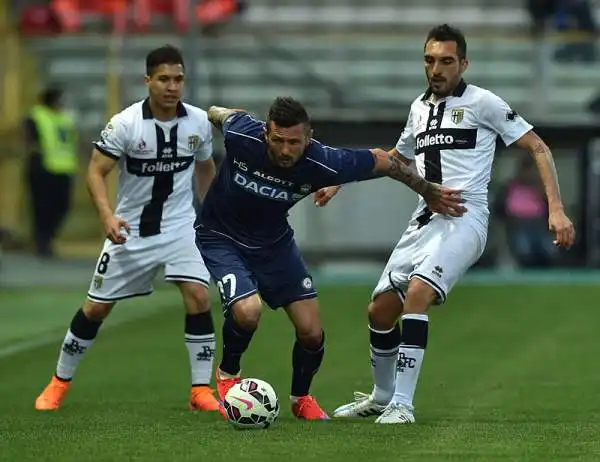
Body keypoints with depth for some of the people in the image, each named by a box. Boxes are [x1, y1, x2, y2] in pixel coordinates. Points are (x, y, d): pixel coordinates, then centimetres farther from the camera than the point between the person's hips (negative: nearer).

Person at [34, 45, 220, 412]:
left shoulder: (199, 122, -5)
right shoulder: (125, 123, -15)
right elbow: (96, 171, -13)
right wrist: (108, 216, -28)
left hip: (181, 225, 1)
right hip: (130, 229, -1)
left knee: (198, 295, -19)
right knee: (97, 306, 4)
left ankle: (202, 390, -9)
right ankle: (59, 383, 23)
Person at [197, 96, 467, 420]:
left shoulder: (322, 164, -27)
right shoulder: (241, 135, -31)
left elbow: (382, 161, -11)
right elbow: (218, 114, -6)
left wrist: (428, 192, 0)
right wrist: (213, 113, 19)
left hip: (273, 241, 3)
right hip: (221, 236, -3)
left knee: (311, 332, -2)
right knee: (247, 311, -27)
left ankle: (301, 398, 28)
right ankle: (228, 374, 5)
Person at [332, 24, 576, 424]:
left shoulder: (482, 103, -3)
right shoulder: (420, 108, 16)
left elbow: (538, 148, -2)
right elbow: (394, 159, 35)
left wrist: (556, 209, -11)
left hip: (464, 220, -7)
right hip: (425, 221, 7)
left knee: (417, 293, -28)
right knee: (380, 310, 6)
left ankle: (402, 404, -26)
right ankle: (381, 397, 29)